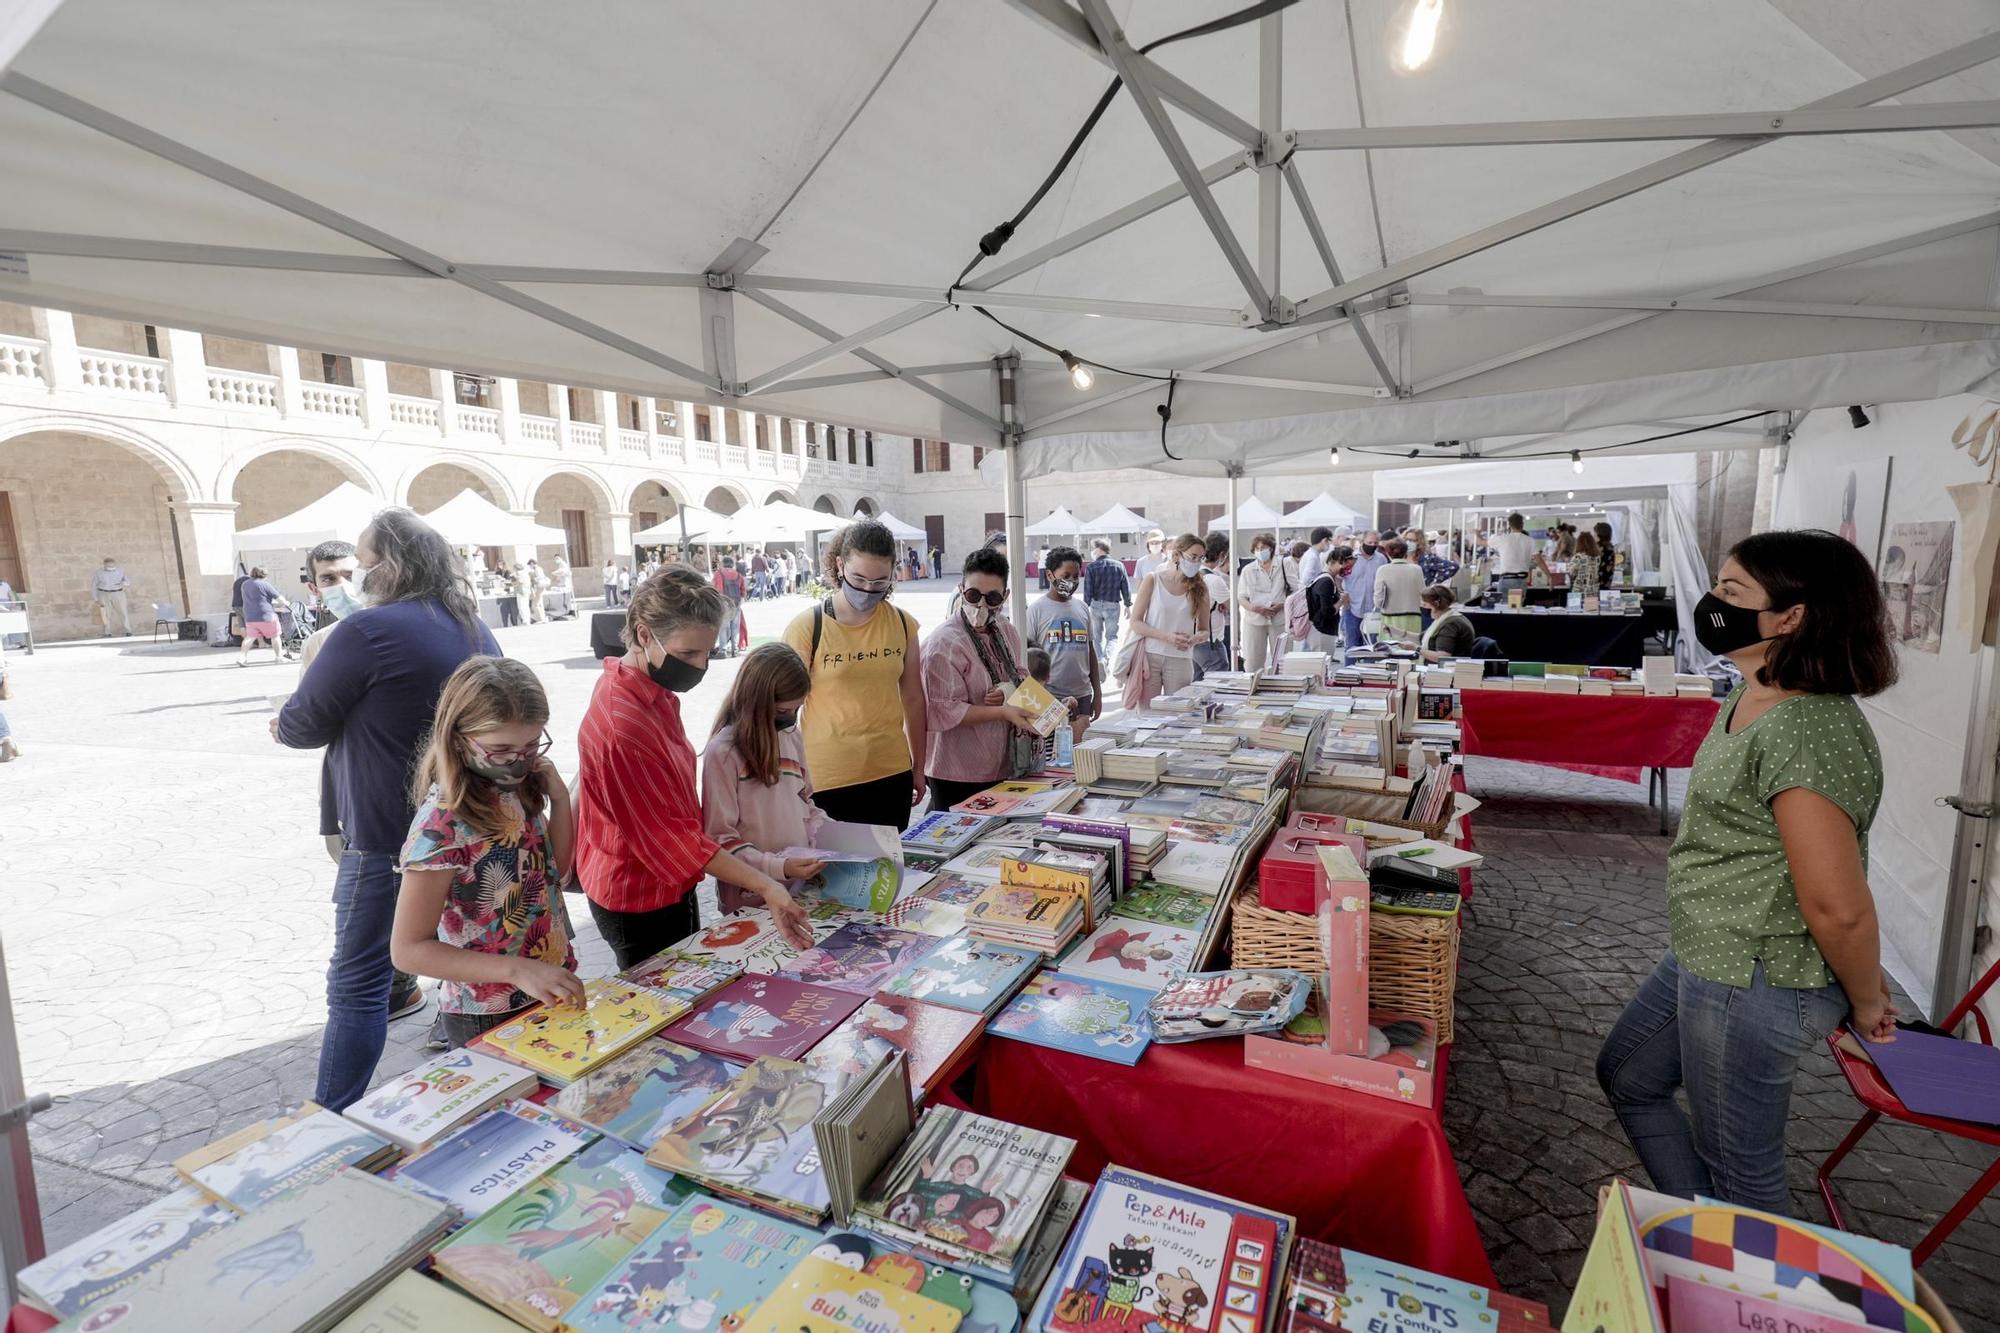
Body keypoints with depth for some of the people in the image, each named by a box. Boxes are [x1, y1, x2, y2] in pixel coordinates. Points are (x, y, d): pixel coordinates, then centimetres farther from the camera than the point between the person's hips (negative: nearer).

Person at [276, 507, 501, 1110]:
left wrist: (284, 723, 11)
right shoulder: (478, 632, 6)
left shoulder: (369, 630, -18)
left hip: (386, 839, -8)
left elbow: (301, 726, -12)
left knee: (358, 983, 4)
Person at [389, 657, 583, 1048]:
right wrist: (518, 970, -29)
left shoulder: (517, 791, -6)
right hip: (488, 1021, -6)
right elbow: (408, 949, -20)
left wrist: (559, 799, -9)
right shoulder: (443, 822, -24)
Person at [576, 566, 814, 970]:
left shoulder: (653, 691, -1)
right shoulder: (622, 725, -30)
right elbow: (669, 837, -26)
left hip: (670, 885, 8)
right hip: (640, 906, -8)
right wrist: (765, 887, -29)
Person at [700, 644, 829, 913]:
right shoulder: (723, 752, -16)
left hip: (801, 888, 6)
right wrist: (778, 867, -27)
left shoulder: (791, 736, 3)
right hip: (750, 900, -6)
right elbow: (720, 839, -16)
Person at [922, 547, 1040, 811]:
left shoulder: (1007, 631, 7)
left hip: (1000, 767, 8)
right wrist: (1004, 712, -25)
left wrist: (1010, 692, -4)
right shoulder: (944, 643, -18)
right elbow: (944, 712, -21)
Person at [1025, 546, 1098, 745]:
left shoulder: (1082, 608, 11)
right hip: (1049, 697, -4)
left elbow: (1091, 651, 16)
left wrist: (1098, 693, 15)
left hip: (1082, 695, 4)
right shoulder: (1037, 609, -3)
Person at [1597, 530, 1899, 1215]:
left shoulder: (1807, 730, -27)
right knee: (1628, 1077, 26)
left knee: (1739, 1169, 12)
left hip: (1753, 986, -10)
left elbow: (1839, 907, -25)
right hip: (1701, 956, 10)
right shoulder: (1747, 702, 4)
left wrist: (1866, 1001, -8)